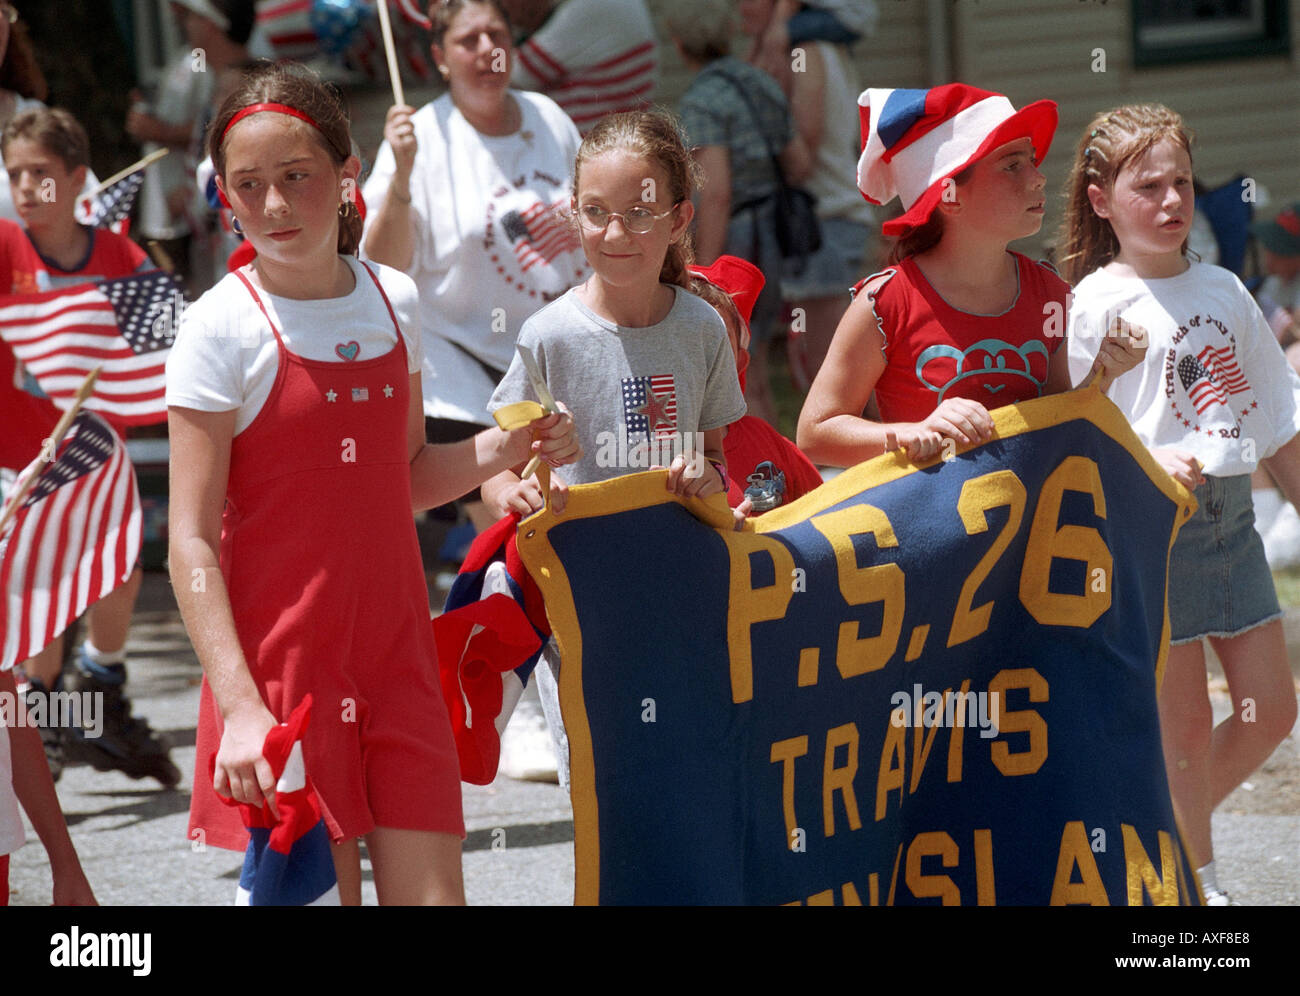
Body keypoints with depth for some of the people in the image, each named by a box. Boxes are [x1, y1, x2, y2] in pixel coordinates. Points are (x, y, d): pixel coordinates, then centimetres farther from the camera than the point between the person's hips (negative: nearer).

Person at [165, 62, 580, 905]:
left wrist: (503, 450, 0)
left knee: (430, 890, 1)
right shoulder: (222, 330, -9)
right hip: (281, 673, -5)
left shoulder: (393, 301, 7)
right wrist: (238, 705, -19)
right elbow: (192, 540, -11)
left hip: (397, 661, 5)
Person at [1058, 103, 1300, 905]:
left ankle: (1169, 829, 26)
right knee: (1188, 725, -2)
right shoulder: (1098, 302, -7)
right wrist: (1148, 461, -25)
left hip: (1231, 514, 6)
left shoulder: (1222, 291, 10)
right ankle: (1199, 878, 13)